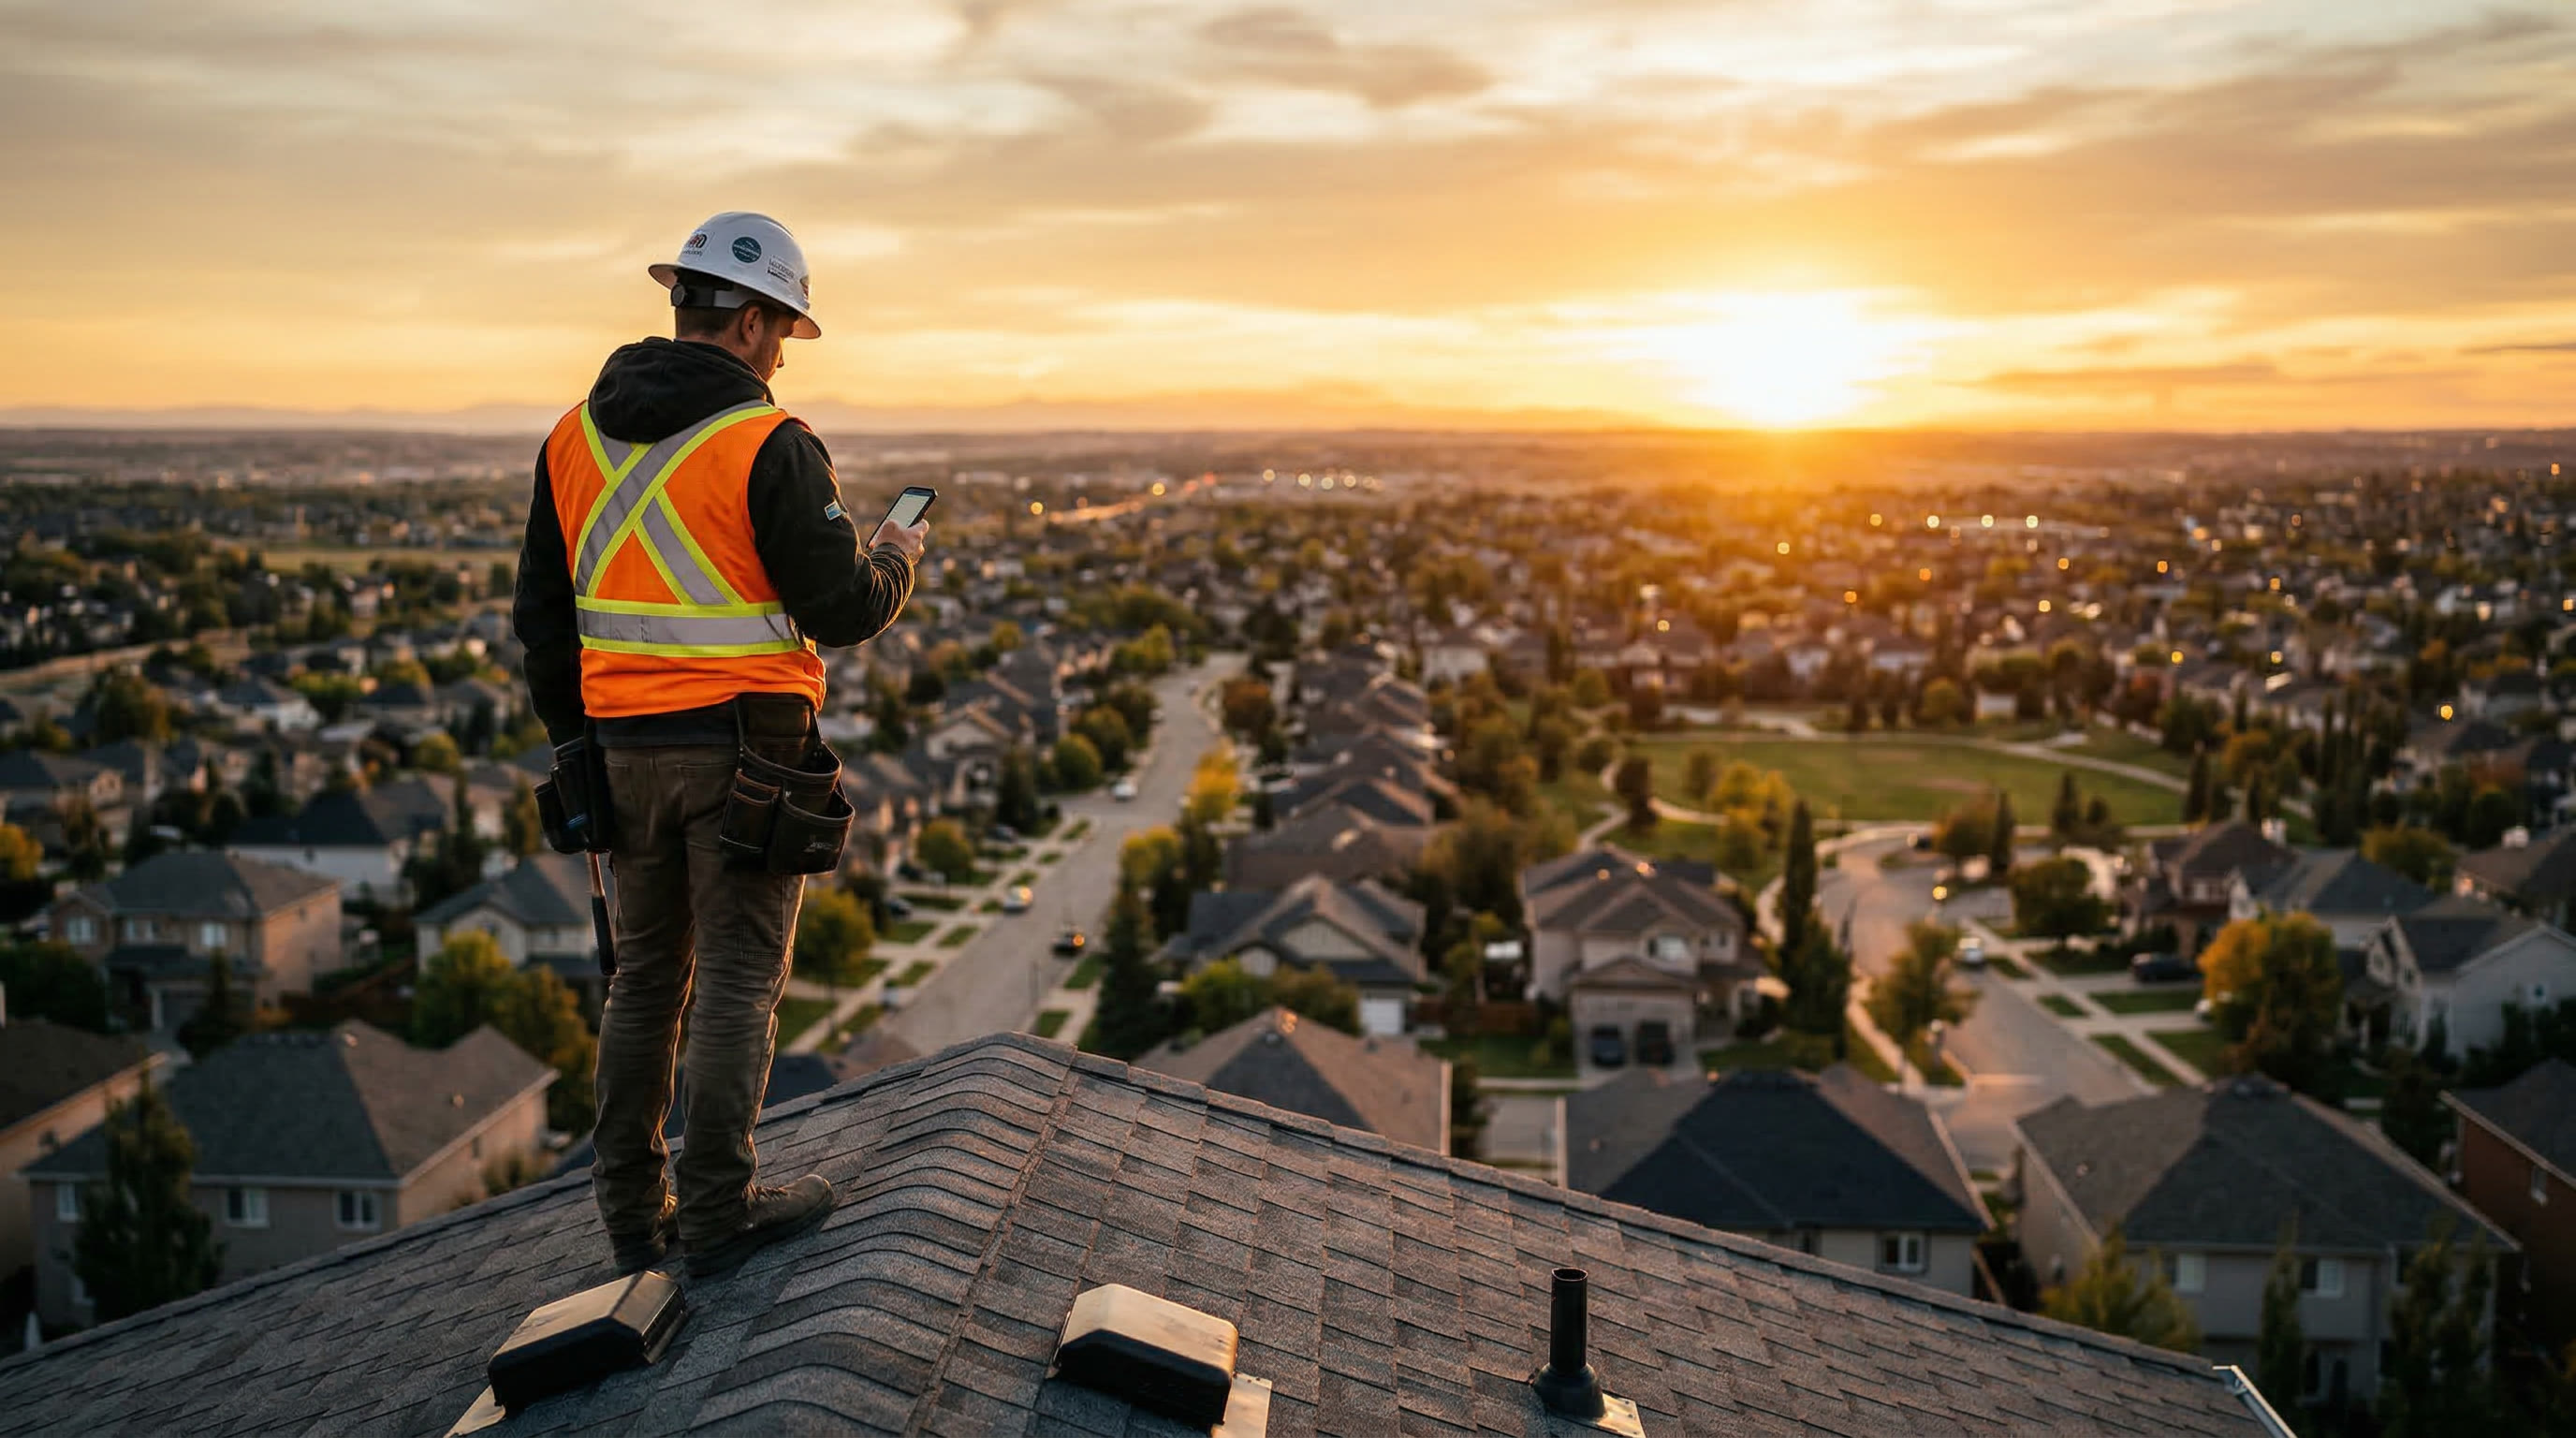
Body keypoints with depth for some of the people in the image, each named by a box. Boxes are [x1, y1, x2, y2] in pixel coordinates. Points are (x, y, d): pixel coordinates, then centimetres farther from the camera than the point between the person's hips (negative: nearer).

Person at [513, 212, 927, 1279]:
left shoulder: (575, 437, 8)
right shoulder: (768, 446, -13)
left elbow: (542, 616, 11)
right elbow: (843, 610, -13)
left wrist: (577, 740, 20)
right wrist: (896, 559, 8)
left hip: (626, 744, 6)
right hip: (743, 747, -6)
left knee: (647, 972, 16)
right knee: (738, 980, 4)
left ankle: (631, 1210, 23)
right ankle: (716, 1211, 10)